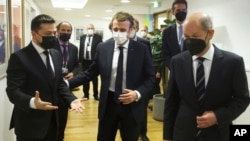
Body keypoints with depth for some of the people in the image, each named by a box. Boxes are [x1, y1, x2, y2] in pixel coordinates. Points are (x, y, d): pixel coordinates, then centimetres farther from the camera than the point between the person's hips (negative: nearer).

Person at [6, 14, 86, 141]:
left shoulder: (56, 55, 7)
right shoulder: (19, 57, -14)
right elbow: (13, 91, -19)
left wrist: (71, 99, -6)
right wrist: (32, 102, -38)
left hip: (52, 120, 6)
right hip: (30, 124, -6)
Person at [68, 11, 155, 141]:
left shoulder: (142, 49, -6)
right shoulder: (102, 48, -2)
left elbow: (150, 78, -2)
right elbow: (90, 73, 4)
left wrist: (138, 93, -18)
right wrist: (67, 83, -5)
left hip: (132, 105, -1)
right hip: (108, 103, 1)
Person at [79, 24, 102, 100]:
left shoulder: (98, 37, -3)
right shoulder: (82, 37, 9)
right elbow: (80, 49, 10)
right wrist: (80, 59, 4)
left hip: (94, 61, -3)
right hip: (84, 61, 4)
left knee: (94, 79, 8)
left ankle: (96, 95, 18)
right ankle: (86, 94, 23)